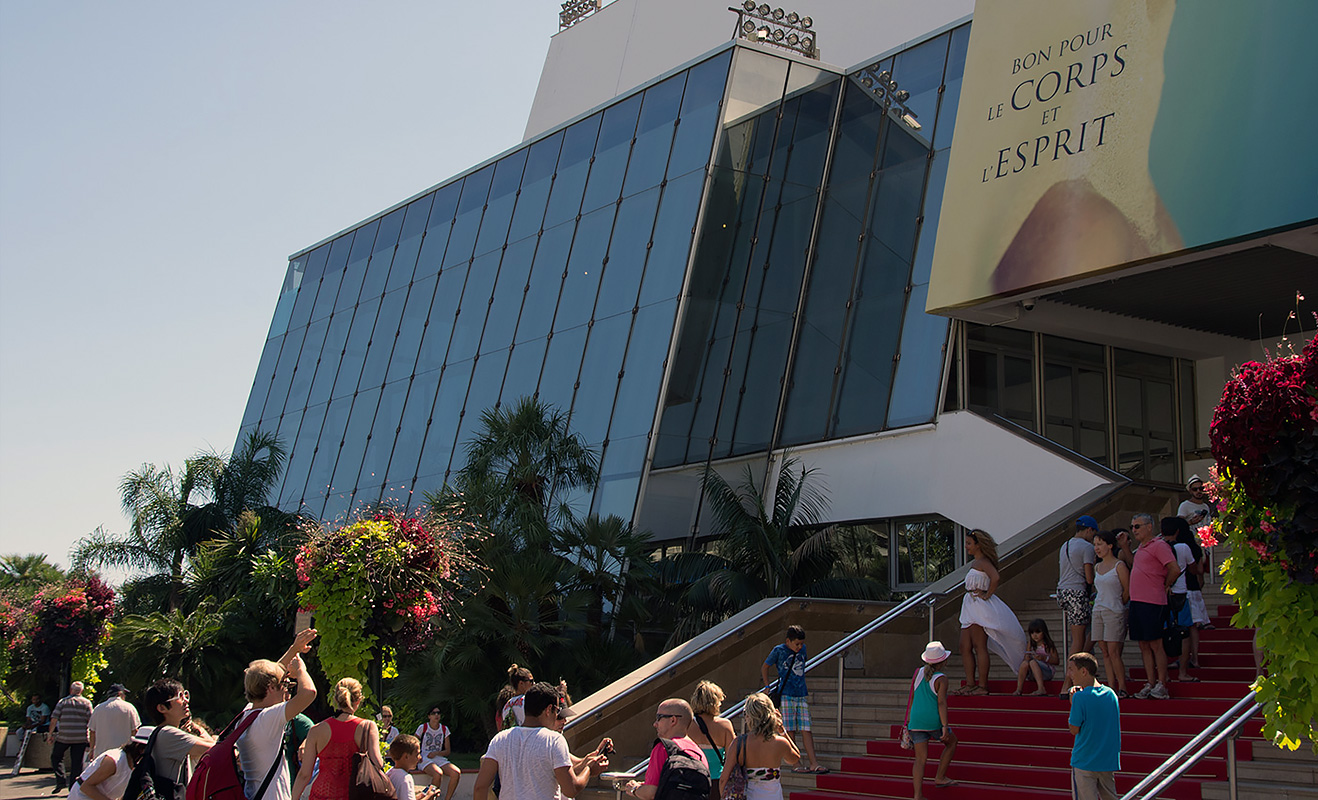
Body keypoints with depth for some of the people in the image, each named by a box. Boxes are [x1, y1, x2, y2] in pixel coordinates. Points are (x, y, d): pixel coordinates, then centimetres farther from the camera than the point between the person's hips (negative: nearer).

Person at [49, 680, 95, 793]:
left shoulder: (63, 702, 2)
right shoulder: (86, 703, 3)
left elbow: (54, 719, -2)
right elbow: (91, 721, -1)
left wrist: (50, 733, 7)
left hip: (63, 737, -1)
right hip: (81, 738, 1)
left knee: (56, 757, 17)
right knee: (77, 762, 7)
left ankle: (61, 780, 2)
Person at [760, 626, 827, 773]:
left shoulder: (803, 649, 8)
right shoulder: (779, 650, -4)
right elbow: (764, 667, 7)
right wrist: (767, 686, 2)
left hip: (802, 695, 4)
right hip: (786, 695, -4)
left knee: (806, 729, -1)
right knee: (790, 731, -2)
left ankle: (814, 763, -3)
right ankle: (796, 764, 3)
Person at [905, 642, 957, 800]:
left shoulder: (918, 673, 8)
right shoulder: (941, 679, -7)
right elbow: (941, 703, -14)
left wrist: (909, 719, 25)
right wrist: (945, 726, -16)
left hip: (916, 721, 4)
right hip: (933, 721, -4)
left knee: (920, 759, 4)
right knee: (951, 742, 24)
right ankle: (940, 777, 23)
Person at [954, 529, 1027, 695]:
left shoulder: (982, 562, -11)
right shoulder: (975, 563, 18)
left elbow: (995, 577, -28)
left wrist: (987, 595, -20)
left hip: (980, 606, -10)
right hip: (971, 608, 10)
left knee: (979, 647, -7)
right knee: (965, 648, 8)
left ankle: (982, 686, -4)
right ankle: (970, 684, 11)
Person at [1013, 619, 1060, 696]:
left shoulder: (1049, 645, -3)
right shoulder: (1031, 645, 12)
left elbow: (1057, 661, -6)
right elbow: (1027, 657, 13)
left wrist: (1044, 658, -21)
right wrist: (1027, 657, -12)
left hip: (1047, 672, -4)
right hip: (1032, 674, 4)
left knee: (1033, 662, -32)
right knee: (1024, 663, -25)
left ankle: (1041, 689, -41)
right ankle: (1018, 689, -26)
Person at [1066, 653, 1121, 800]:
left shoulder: (1080, 697, -16)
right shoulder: (1111, 694, 5)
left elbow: (1074, 730, -9)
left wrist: (1073, 702, -3)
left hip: (1084, 762, -6)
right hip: (1109, 760, 6)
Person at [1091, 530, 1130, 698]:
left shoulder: (1119, 566, -6)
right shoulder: (1097, 567, 15)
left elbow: (1127, 591, -5)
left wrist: (1116, 606, 1)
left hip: (1114, 612, -7)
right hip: (1098, 611, 7)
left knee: (1113, 652, -10)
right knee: (1105, 652, 4)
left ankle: (1122, 689, -3)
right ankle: (1111, 688, 6)